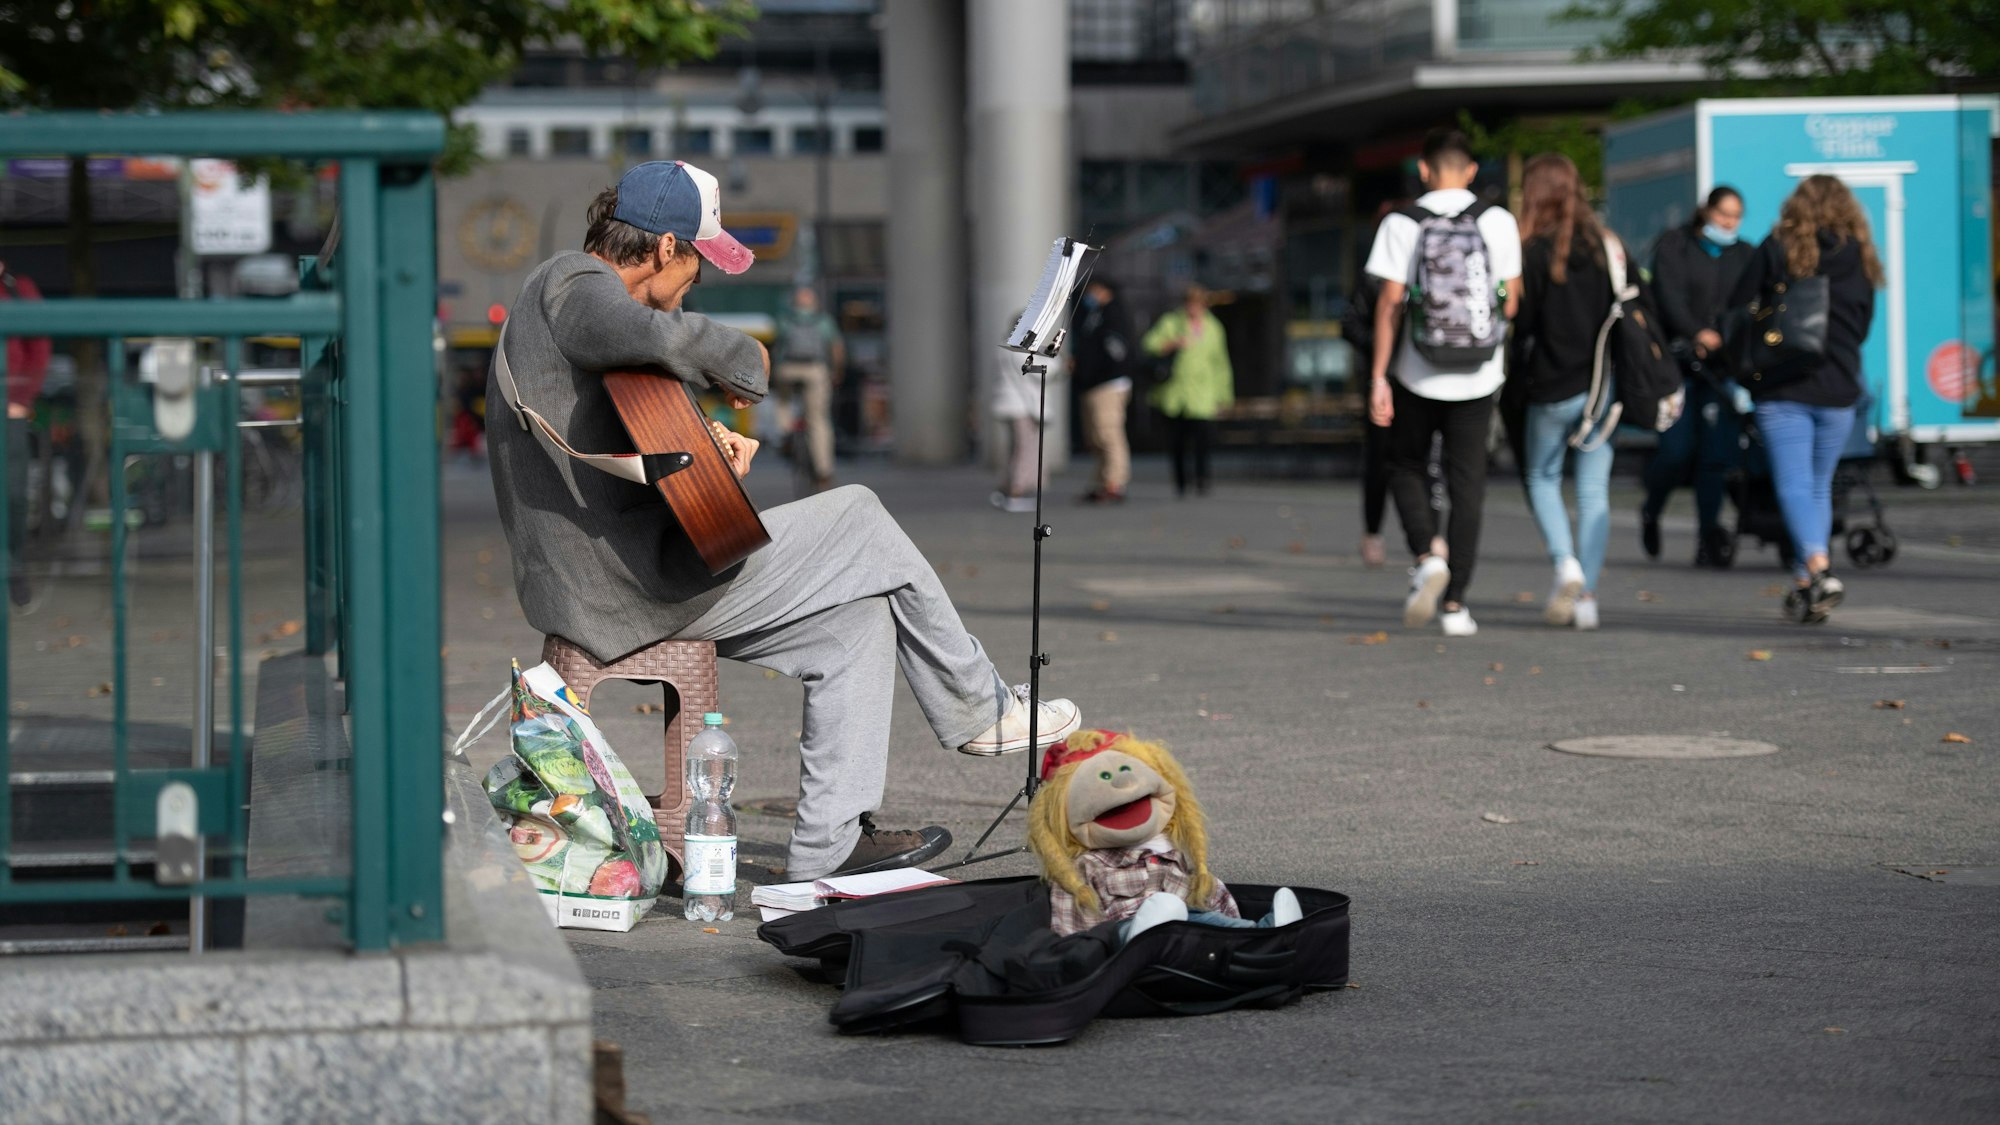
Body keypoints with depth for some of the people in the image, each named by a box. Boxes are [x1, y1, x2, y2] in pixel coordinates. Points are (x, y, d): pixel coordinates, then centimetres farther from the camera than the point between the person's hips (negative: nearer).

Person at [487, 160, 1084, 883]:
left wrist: (703, 440, 11)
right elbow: (666, 338, -37)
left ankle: (829, 842, 7)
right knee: (859, 523, 1)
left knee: (856, 611, 11)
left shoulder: (568, 290, 20)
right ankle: (980, 710, 17)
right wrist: (744, 364, -17)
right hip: (628, 580, -11)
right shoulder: (574, 287, -14)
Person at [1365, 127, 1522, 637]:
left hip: (1417, 375, -1)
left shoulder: (1402, 225, -4)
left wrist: (1378, 376, -6)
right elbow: (1512, 301, 0)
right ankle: (1454, 602, 4)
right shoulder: (1499, 222, 0)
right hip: (1477, 377, 1)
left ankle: (1426, 556, -8)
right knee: (1466, 483, 7)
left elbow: (1390, 302, -8)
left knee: (1407, 468, 17)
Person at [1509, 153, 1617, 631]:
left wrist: (1517, 376, 4)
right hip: (1603, 385, 4)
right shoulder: (1609, 247, 4)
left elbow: (1520, 323, -9)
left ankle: (1565, 563, -9)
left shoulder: (1535, 253, -10)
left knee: (1542, 477, 13)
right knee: (1594, 488, 7)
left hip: (1553, 388, -4)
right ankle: (1587, 594, 5)